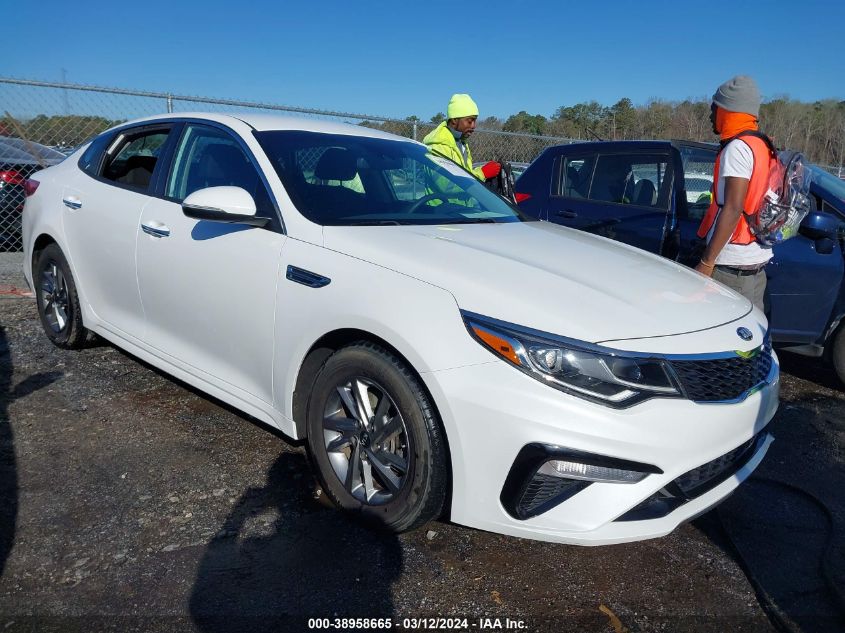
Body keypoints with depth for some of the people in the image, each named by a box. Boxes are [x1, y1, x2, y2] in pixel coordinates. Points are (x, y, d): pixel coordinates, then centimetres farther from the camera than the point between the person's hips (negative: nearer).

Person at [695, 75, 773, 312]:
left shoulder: (737, 148, -13)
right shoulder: (762, 147, 15)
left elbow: (732, 209, -21)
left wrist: (706, 263, -21)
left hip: (732, 265, -9)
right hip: (758, 259, 9)